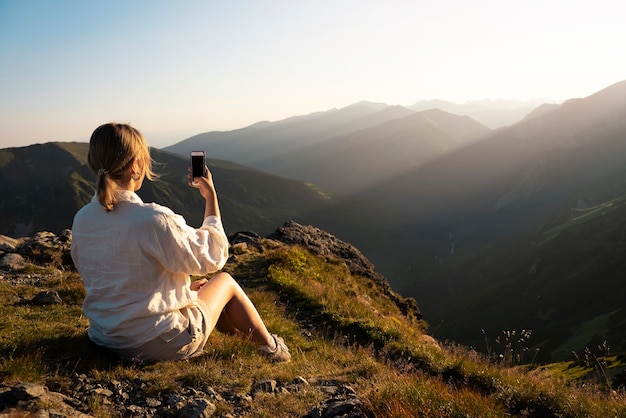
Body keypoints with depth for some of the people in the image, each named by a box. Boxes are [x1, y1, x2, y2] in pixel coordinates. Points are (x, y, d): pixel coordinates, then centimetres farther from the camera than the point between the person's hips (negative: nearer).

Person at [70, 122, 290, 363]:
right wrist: (211, 196, -5)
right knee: (225, 282, 18)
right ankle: (270, 346, 37)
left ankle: (247, 334, 47)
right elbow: (212, 257, -14)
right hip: (160, 345, -6)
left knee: (197, 288, 28)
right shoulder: (154, 220, -28)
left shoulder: (81, 220, -6)